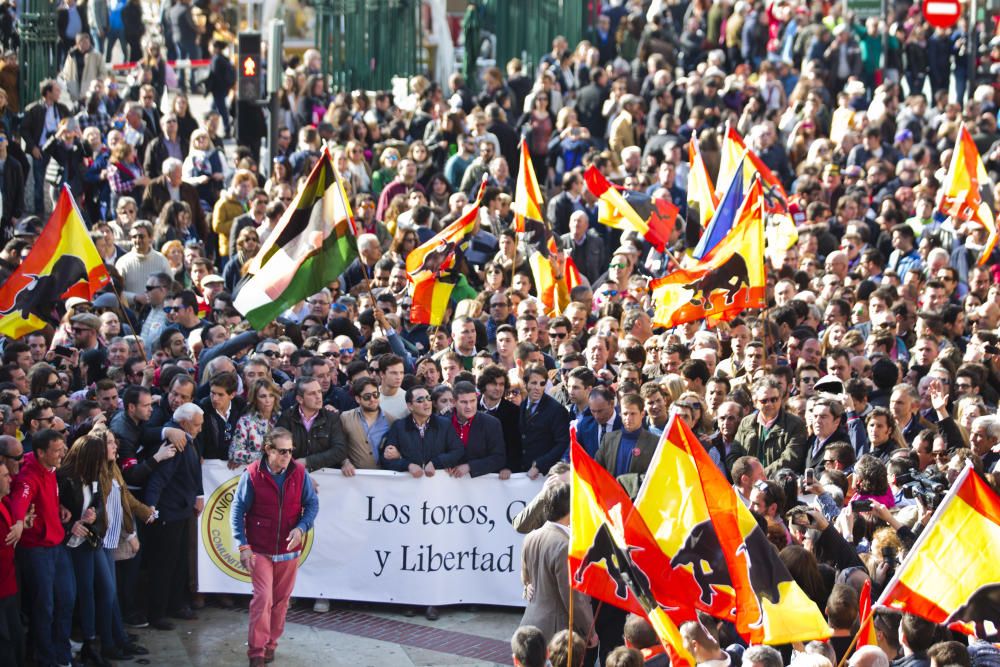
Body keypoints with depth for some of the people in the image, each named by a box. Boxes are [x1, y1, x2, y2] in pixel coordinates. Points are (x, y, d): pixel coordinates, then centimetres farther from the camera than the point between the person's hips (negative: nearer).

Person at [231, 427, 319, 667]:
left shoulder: (299, 473, -4)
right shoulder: (252, 475, -11)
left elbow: (312, 504, 3)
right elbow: (238, 510, -7)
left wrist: (301, 528, -16)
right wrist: (243, 546, -12)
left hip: (289, 549, 3)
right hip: (260, 549, -3)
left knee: (281, 600, 11)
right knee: (263, 598, -11)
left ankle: (270, 644, 27)